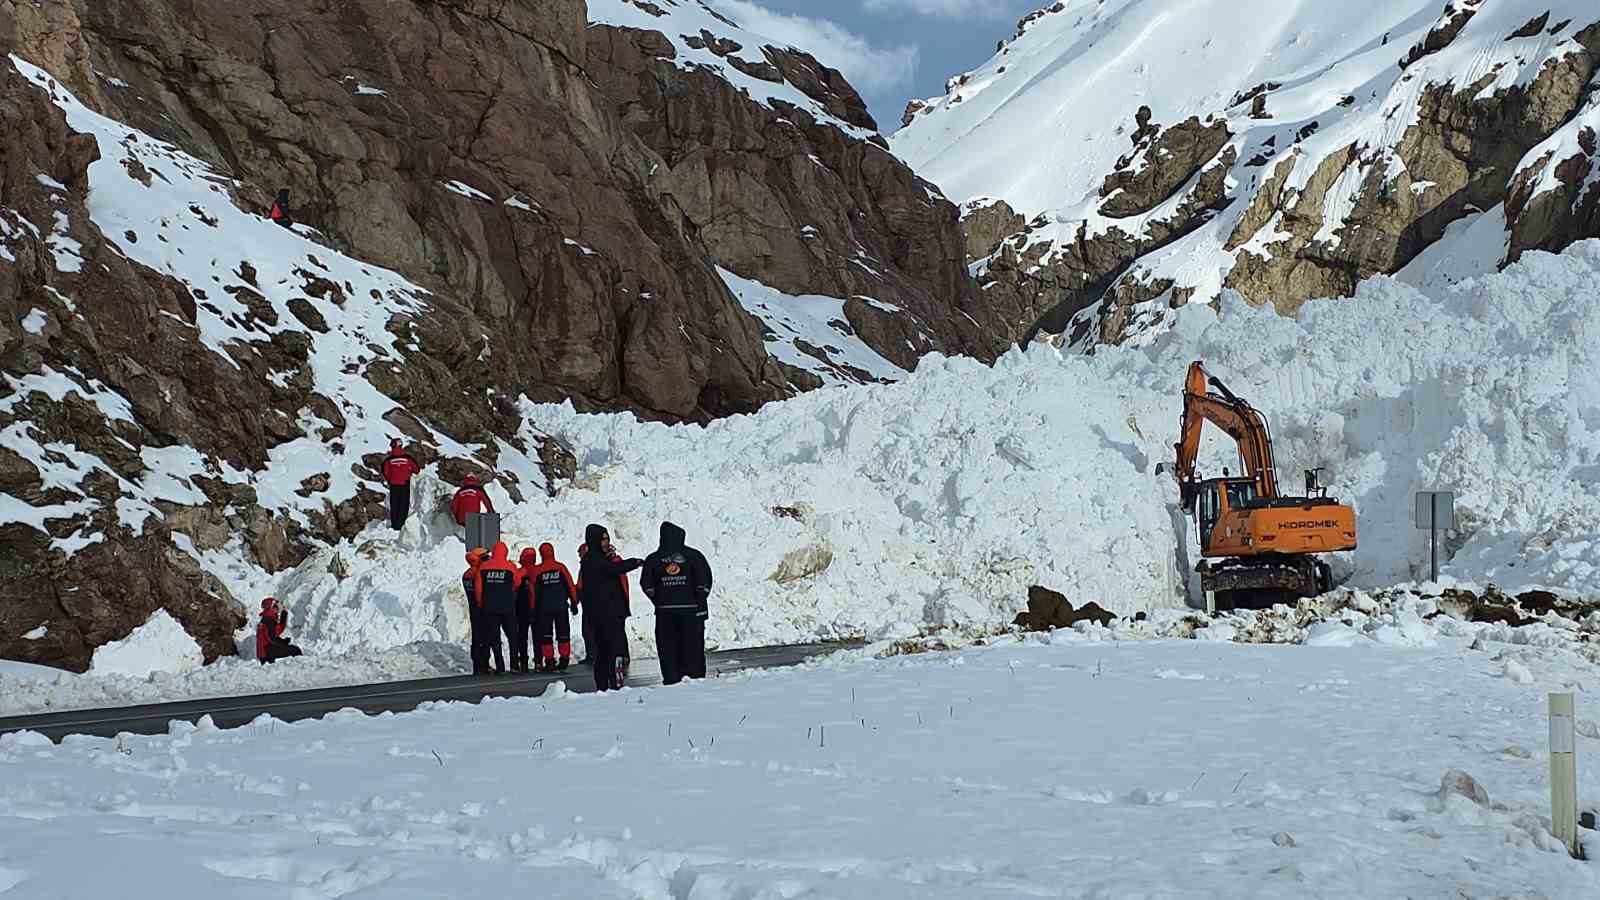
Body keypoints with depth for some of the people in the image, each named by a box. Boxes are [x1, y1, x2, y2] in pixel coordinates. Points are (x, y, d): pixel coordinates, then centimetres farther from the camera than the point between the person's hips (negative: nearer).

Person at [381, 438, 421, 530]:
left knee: (394, 506, 11)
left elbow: (385, 472, -2)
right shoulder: (407, 457, -7)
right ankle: (401, 524, -1)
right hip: (405, 485, -1)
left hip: (393, 485, 1)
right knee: (404, 505, 5)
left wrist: (388, 480, 15)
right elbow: (416, 469, 0)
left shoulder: (389, 459, -5)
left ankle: (394, 525, 12)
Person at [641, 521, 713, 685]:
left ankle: (671, 679, 1)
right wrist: (699, 601, 2)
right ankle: (696, 677, 1)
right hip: (691, 609, -1)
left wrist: (660, 602, 11)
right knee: (693, 647, 4)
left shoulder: (653, 559, 3)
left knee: (668, 649, 5)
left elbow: (647, 585, 2)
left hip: (664, 611, 1)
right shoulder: (693, 555, -3)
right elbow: (704, 581, -8)